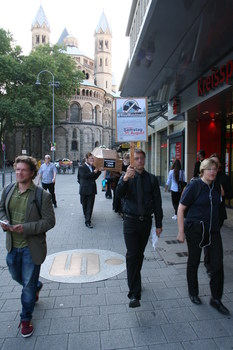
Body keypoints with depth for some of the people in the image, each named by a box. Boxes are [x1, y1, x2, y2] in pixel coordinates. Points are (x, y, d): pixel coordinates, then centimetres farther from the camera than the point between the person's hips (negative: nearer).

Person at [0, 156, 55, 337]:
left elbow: (49, 221, -16)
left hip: (31, 247, -5)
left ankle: (26, 319, 34)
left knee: (28, 285, 9)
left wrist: (26, 228, -25)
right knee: (16, 276, 28)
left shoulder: (42, 195, -18)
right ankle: (36, 286, 60)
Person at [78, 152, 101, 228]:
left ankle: (88, 221, 3)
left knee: (90, 206, 0)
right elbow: (84, 176, -21)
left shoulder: (93, 167, 9)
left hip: (92, 190, 4)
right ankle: (87, 218, 31)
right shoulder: (81, 168, -6)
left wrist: (99, 171, -4)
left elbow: (95, 177, 10)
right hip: (84, 190, -3)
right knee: (84, 206, 11)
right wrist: (94, 172, -21)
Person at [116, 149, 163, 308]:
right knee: (132, 255, -7)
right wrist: (125, 179, -40)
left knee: (140, 254, 16)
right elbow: (119, 194, -21)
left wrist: (159, 224, 2)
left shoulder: (152, 179, 2)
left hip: (146, 221, 3)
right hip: (131, 221, -2)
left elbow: (157, 202, 3)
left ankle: (135, 282, 38)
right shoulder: (126, 176, -3)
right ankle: (134, 294, -1)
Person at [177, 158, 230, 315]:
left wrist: (216, 225, 17)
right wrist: (181, 231, -12)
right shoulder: (194, 186, -12)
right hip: (195, 230, -5)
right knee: (194, 262, 11)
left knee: (218, 265, 3)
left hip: (213, 230, 5)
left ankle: (216, 299, 22)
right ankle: (193, 293, 32)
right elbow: (181, 209, -10)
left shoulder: (217, 187, 6)